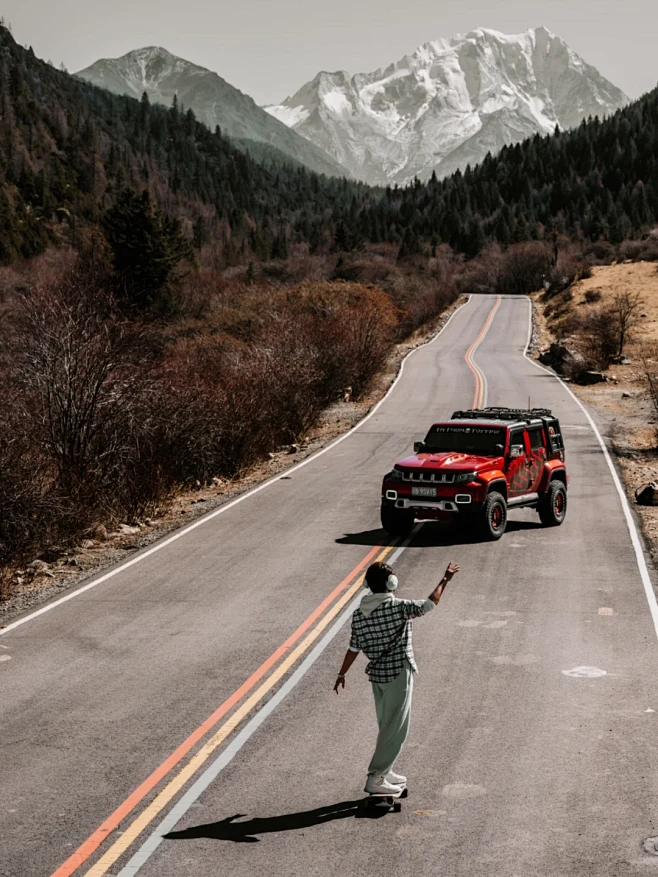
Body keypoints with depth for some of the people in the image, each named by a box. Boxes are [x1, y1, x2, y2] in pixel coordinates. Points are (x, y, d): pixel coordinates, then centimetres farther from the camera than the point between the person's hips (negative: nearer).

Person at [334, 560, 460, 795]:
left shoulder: (359, 614, 0)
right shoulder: (399, 607, -17)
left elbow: (354, 648, 7)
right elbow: (430, 603, -7)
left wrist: (342, 674, 19)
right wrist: (445, 579, 8)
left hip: (377, 675, 7)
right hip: (398, 674, -7)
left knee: (387, 726, 21)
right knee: (395, 729, 0)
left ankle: (384, 772, 30)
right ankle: (375, 778, -2)